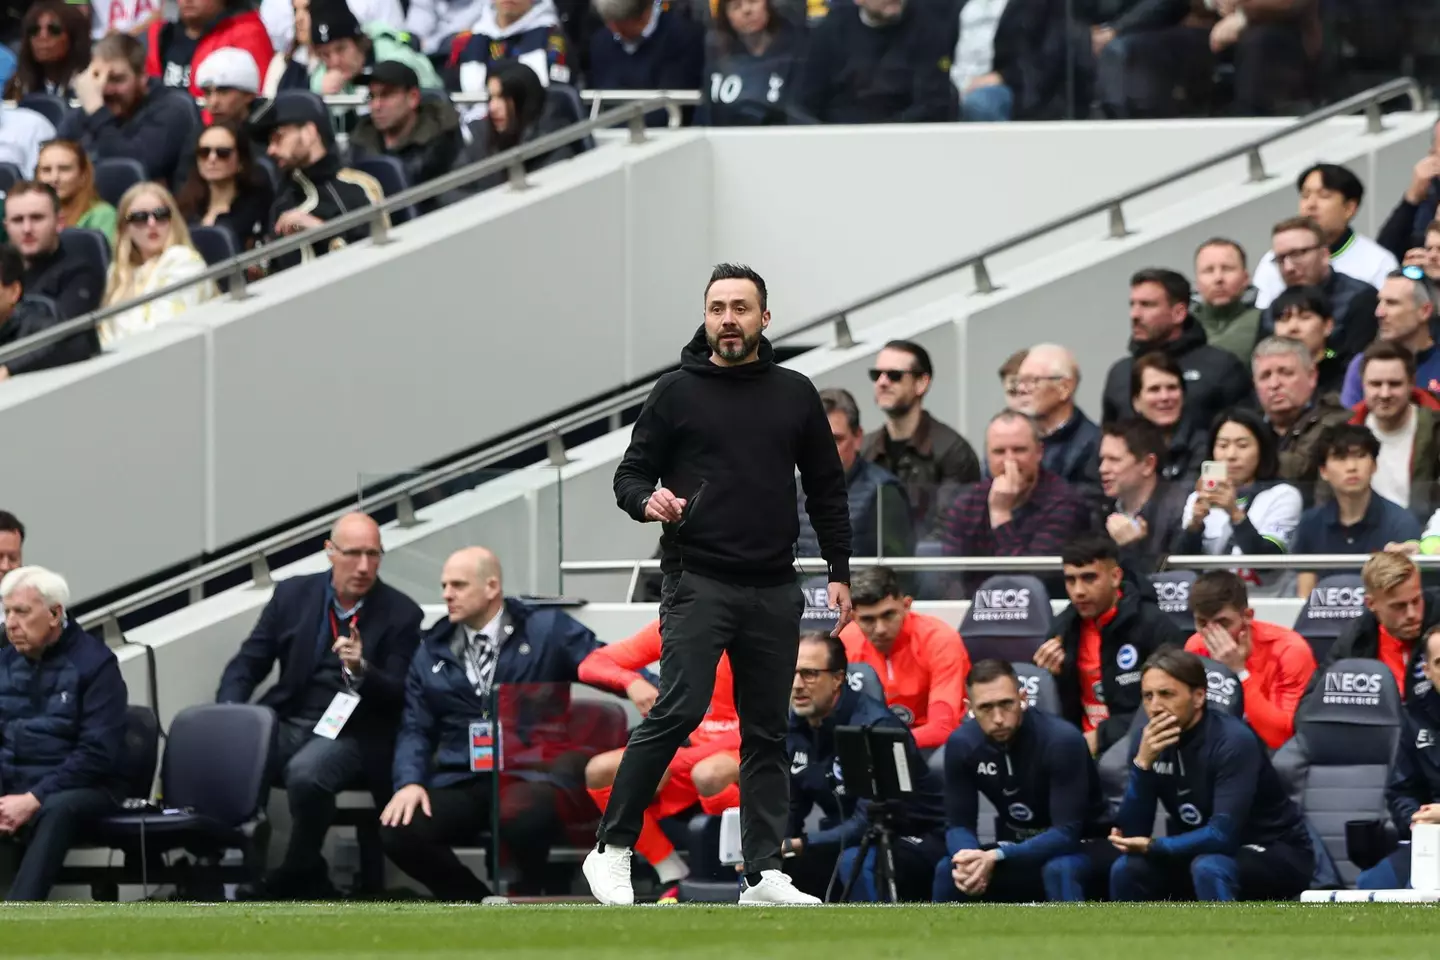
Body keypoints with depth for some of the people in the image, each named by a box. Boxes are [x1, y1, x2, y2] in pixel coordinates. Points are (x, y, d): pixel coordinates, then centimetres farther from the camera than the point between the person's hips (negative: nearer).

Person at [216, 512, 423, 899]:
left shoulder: (401, 614, 0)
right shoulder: (292, 595, 8)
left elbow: (401, 696, -3)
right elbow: (248, 663, 9)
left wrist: (362, 669, -24)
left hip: (352, 735, -3)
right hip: (286, 725, 3)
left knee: (306, 773, -36)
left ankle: (298, 879, -12)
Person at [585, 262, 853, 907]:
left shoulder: (795, 395, 11)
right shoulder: (676, 393, 3)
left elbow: (827, 490, 16)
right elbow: (631, 473, 5)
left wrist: (839, 573, 11)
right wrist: (648, 500, -18)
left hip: (774, 591, 4)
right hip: (698, 582, -4)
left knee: (766, 732, 5)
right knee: (679, 711, -17)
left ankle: (764, 873, 8)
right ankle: (612, 849, -8)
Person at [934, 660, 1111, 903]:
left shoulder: (1062, 740, -28)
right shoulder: (962, 744, -13)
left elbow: (1067, 833, -31)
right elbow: (958, 824, -8)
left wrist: (996, 858, -42)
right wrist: (968, 859, -33)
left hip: (1081, 847, -5)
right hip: (1017, 848, 5)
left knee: (1060, 870, -38)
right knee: (949, 870, -21)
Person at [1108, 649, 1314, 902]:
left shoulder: (1233, 741, -25)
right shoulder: (1146, 740, -7)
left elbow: (1223, 834, -32)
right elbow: (1131, 835, -12)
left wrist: (1153, 847, -29)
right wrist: (1142, 763, -24)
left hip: (1278, 854, -6)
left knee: (1209, 868, -35)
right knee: (1127, 870, -14)